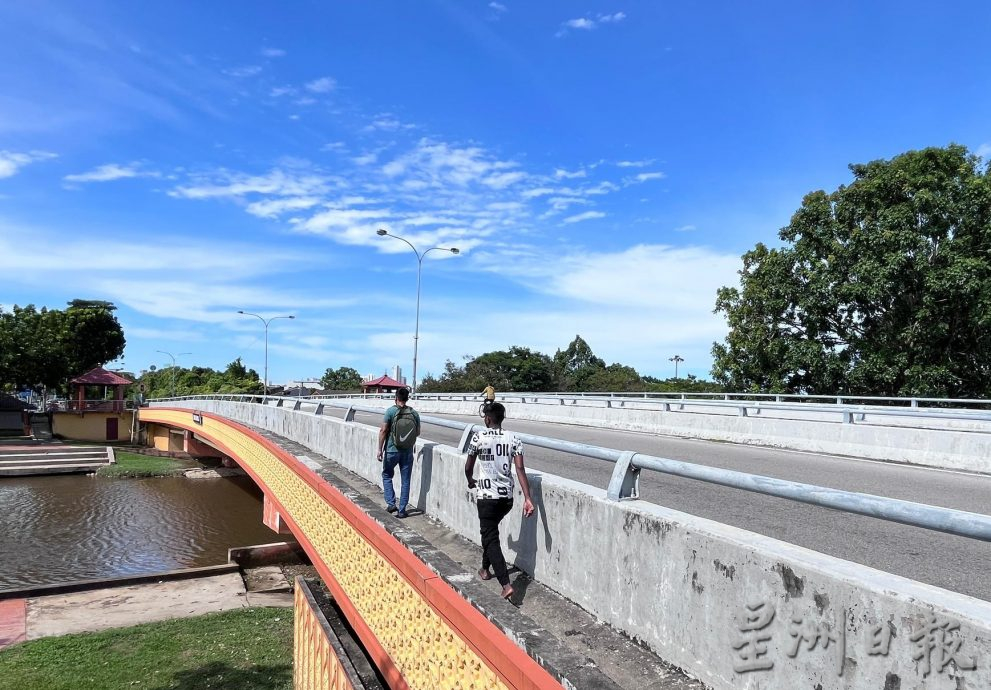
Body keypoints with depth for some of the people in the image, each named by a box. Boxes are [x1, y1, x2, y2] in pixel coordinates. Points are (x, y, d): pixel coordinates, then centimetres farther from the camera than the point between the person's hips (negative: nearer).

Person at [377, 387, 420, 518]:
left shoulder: (391, 411, -10)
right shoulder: (414, 413, 0)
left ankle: (391, 503, 9)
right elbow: (417, 433, 9)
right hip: (408, 451, 2)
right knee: (405, 481, 9)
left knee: (387, 475, 18)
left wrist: (380, 449, -6)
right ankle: (402, 510, 11)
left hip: (392, 450, -2)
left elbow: (383, 430, -12)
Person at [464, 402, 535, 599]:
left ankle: (506, 584, -14)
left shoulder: (478, 437, -8)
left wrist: (470, 480, 24)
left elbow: (468, 467, 2)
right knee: (490, 530, 28)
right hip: (507, 496, 5)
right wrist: (527, 498, -10)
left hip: (487, 496, -5)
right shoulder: (513, 439, 1)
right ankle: (485, 568, 41)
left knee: (491, 538, -2)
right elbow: (520, 469, -7)